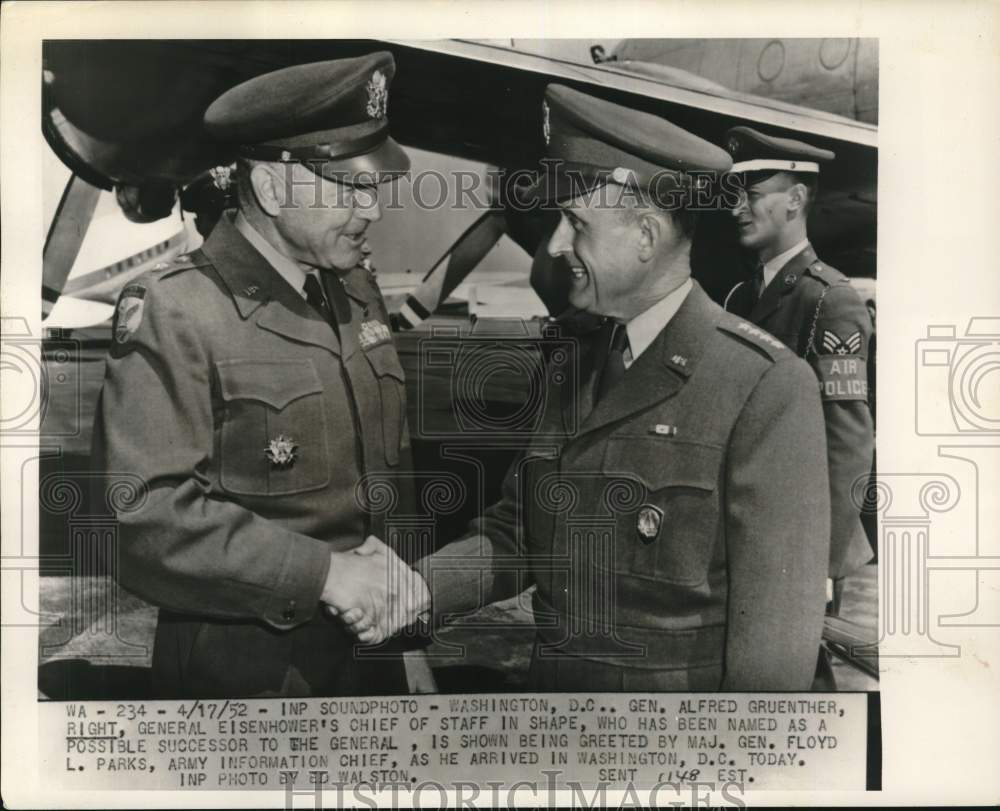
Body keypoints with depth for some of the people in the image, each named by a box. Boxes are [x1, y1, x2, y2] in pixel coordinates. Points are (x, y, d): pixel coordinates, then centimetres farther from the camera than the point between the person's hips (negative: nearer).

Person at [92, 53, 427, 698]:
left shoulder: (358, 293, 7)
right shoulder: (174, 313, -16)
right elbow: (146, 511, -23)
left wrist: (388, 552, 0)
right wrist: (321, 572, -23)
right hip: (241, 664, -6)